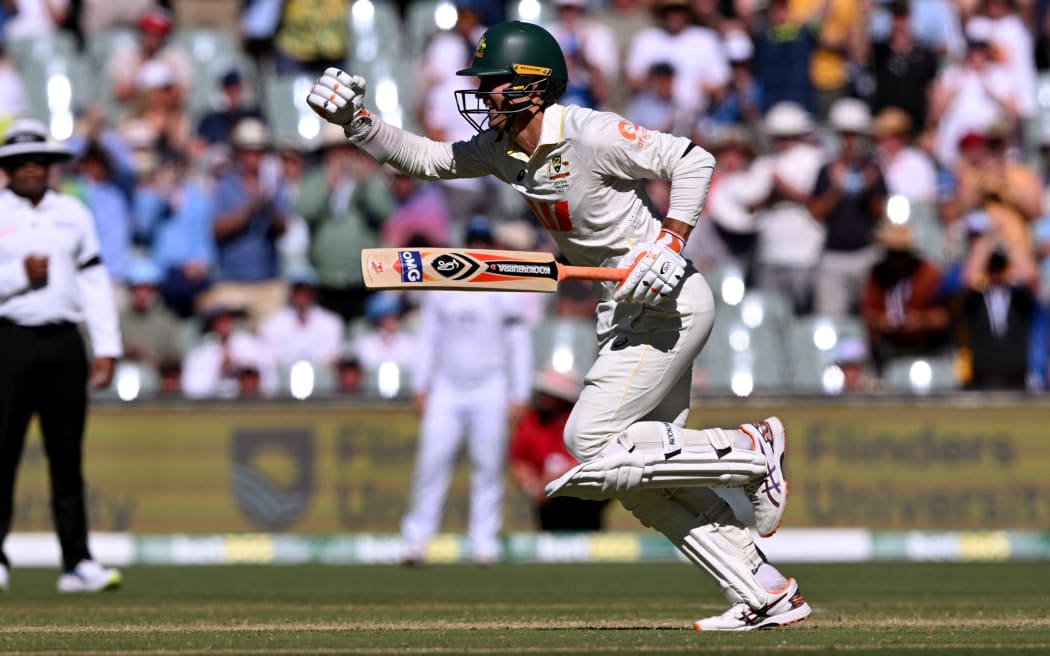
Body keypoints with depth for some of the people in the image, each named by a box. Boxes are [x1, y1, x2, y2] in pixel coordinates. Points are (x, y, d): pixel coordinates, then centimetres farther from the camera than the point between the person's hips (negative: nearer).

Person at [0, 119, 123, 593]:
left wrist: (107, 348, 6)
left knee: (68, 456, 2)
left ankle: (77, 562, 1)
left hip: (64, 343, 3)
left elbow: (95, 282, 12)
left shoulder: (74, 214, 14)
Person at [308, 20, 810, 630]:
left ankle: (752, 449, -4)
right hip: (626, 310, 9)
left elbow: (693, 161, -18)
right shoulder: (503, 150, 5)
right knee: (642, 472, 5)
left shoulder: (589, 135, -19)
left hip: (669, 300, -9)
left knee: (591, 443, -15)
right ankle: (768, 594, 7)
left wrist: (669, 242, -25)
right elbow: (423, 158, 10)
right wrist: (356, 121, -4)